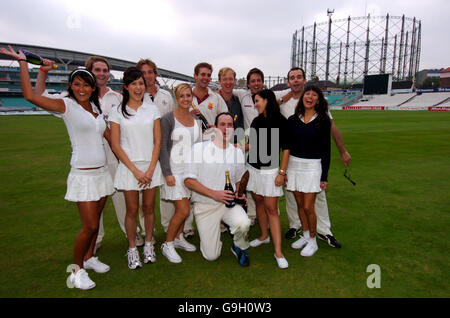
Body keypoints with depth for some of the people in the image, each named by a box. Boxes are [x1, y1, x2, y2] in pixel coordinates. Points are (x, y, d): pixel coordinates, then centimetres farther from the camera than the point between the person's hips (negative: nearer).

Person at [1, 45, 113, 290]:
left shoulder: (96, 107, 12)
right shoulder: (67, 106, -5)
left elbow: (108, 135, 16)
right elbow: (30, 96, -18)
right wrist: (23, 63, -13)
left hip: (101, 172, 6)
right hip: (82, 175, -6)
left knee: (95, 222, 14)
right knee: (90, 226, -6)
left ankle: (89, 258, 34)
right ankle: (77, 269, 15)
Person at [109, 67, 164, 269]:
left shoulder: (152, 109, 7)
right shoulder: (117, 112, 2)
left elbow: (157, 142, 2)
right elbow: (116, 146, -3)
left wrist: (150, 169, -8)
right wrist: (135, 170, -10)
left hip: (151, 165, 2)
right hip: (129, 167, -1)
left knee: (149, 208, 9)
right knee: (132, 210, 5)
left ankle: (148, 245, 28)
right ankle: (132, 249, 23)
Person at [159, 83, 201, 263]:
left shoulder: (196, 120, 11)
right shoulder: (168, 119, -8)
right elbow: (162, 147, -11)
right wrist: (167, 173, -16)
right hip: (175, 170, -6)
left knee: (182, 208, 14)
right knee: (183, 210, -7)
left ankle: (178, 238, 33)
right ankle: (167, 245, 13)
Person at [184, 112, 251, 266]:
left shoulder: (238, 152, 6)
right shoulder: (199, 148, -7)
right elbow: (188, 180, -10)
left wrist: (240, 194, -4)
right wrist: (214, 194, -20)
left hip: (229, 203, 2)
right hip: (205, 206, -2)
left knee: (243, 224, -31)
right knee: (211, 256, -2)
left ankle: (240, 248, 5)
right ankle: (207, 230, 31)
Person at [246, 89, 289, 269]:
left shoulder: (280, 122, -7)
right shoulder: (256, 121, 10)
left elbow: (285, 149, -8)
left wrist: (282, 172, -12)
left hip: (270, 170, -5)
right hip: (253, 168, 6)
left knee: (271, 209, -6)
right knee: (259, 202, 13)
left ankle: (278, 252, 1)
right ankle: (264, 236, 32)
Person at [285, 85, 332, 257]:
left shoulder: (323, 120, -2)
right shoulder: (293, 120, 6)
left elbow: (326, 149, -2)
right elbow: (287, 146, 8)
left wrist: (324, 176, -5)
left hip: (312, 166, -3)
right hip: (294, 165, 3)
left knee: (308, 207, -2)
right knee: (300, 204, 11)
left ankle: (312, 241, 19)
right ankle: (305, 235, 31)